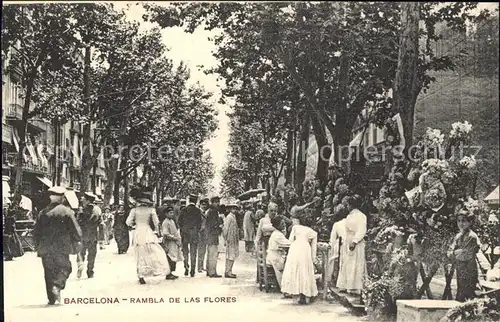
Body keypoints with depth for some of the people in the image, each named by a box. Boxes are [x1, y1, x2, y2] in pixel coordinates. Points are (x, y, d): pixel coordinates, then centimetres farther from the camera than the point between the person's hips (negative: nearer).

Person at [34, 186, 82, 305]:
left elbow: (36, 232, 10)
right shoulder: (66, 211, -7)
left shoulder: (43, 212, 5)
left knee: (49, 272, 11)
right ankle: (57, 286, -19)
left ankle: (51, 298, 12)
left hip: (45, 248, 4)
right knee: (64, 268, 8)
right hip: (61, 247, -4)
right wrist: (77, 244, 5)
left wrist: (38, 247, 20)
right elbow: (75, 230, -7)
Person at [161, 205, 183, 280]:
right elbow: (165, 234, -20)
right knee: (170, 259, -8)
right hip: (169, 244, -9)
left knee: (174, 259, 11)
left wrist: (179, 242, 17)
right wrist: (174, 238, -17)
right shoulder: (165, 222, -13)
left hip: (174, 244, 9)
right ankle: (168, 275, -2)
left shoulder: (172, 221, 17)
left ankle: (170, 273, 19)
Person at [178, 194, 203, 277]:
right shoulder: (198, 211, -4)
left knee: (185, 252, 12)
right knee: (193, 253, 4)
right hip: (194, 233, -1)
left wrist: (182, 230, 12)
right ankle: (192, 271, 3)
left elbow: (180, 221, 2)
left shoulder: (183, 210, 1)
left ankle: (186, 269, 5)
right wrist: (198, 230, 9)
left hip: (185, 233, 1)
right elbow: (200, 223, -3)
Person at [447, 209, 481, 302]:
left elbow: (466, 255, -20)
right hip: (460, 272, 8)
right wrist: (458, 253, -14)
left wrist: (454, 253, -7)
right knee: (459, 298, 15)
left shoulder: (472, 236, -15)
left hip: (469, 273, -8)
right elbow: (449, 253, 5)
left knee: (467, 299, -4)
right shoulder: (458, 236, 9)